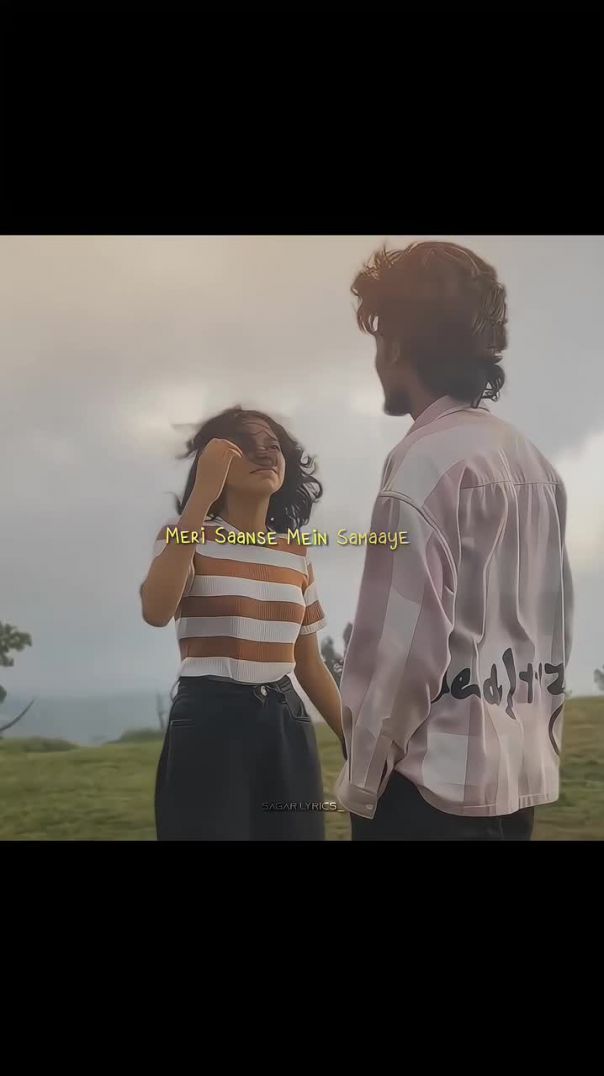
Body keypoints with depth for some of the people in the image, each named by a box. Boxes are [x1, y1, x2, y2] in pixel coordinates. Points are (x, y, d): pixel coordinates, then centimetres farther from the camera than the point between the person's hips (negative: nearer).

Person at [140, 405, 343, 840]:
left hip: (288, 726, 5)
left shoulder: (296, 551, 9)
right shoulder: (187, 534, -3)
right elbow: (156, 612, -25)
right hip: (209, 722, -4)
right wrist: (204, 494, -22)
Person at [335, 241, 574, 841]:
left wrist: (363, 779, -8)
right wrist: (534, 737, 18)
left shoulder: (427, 461, -14)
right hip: (519, 776, 8)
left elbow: (404, 644, -18)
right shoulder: (535, 465, 10)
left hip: (437, 781, -8)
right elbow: (556, 629, 12)